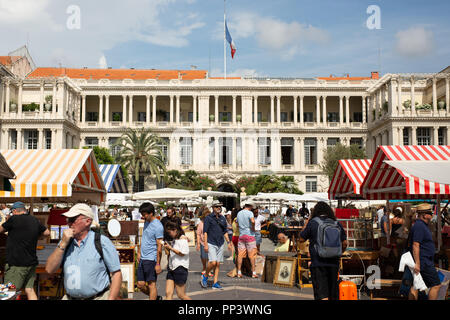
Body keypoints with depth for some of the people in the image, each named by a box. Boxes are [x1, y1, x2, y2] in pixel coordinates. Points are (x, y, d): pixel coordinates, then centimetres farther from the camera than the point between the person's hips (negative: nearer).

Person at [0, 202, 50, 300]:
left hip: (17, 264, -6)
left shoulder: (14, 219, -10)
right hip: (31, 263, 7)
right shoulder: (35, 220, 9)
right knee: (30, 290, 9)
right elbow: (47, 233, 21)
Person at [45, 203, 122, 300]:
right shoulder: (65, 243, 10)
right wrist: (63, 244, -7)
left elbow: (116, 274, -6)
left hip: (99, 297, -4)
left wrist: (111, 299, -16)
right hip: (70, 297, 4)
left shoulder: (102, 242, -4)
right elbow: (49, 269, 1)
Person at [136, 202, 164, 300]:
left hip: (151, 259, -8)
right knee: (140, 285, 11)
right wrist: (139, 252, 18)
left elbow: (159, 247, -16)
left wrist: (158, 264, -17)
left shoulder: (157, 226, -15)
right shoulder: (146, 222, 11)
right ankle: (156, 297, 30)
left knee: (151, 284, -2)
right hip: (142, 259, 8)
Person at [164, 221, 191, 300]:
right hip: (171, 268, 8)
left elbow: (182, 253, -15)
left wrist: (170, 248, -16)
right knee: (168, 293, -3)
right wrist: (167, 248, 6)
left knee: (181, 295, -1)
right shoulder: (174, 240, 17)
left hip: (180, 268, -8)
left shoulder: (182, 239, -8)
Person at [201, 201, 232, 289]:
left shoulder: (223, 218, 12)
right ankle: (205, 276, 9)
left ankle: (215, 283, 10)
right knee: (213, 262, -16)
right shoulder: (208, 218, -4)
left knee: (218, 264, 5)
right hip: (211, 243, -5)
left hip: (220, 244, 5)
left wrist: (228, 242, 11)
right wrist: (205, 244, -13)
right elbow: (205, 231, -7)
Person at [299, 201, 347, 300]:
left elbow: (302, 239, 3)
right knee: (333, 295, 15)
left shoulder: (312, 222, -5)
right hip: (333, 262, 4)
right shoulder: (336, 223, 6)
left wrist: (306, 224, 17)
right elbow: (344, 243, 7)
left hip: (318, 263, -4)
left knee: (322, 294, -9)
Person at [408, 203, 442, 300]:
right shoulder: (420, 226, -16)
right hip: (423, 262, -10)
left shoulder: (422, 225, 17)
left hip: (421, 262, 10)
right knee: (436, 285, -5)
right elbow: (415, 245, -23)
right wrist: (417, 263, -25)